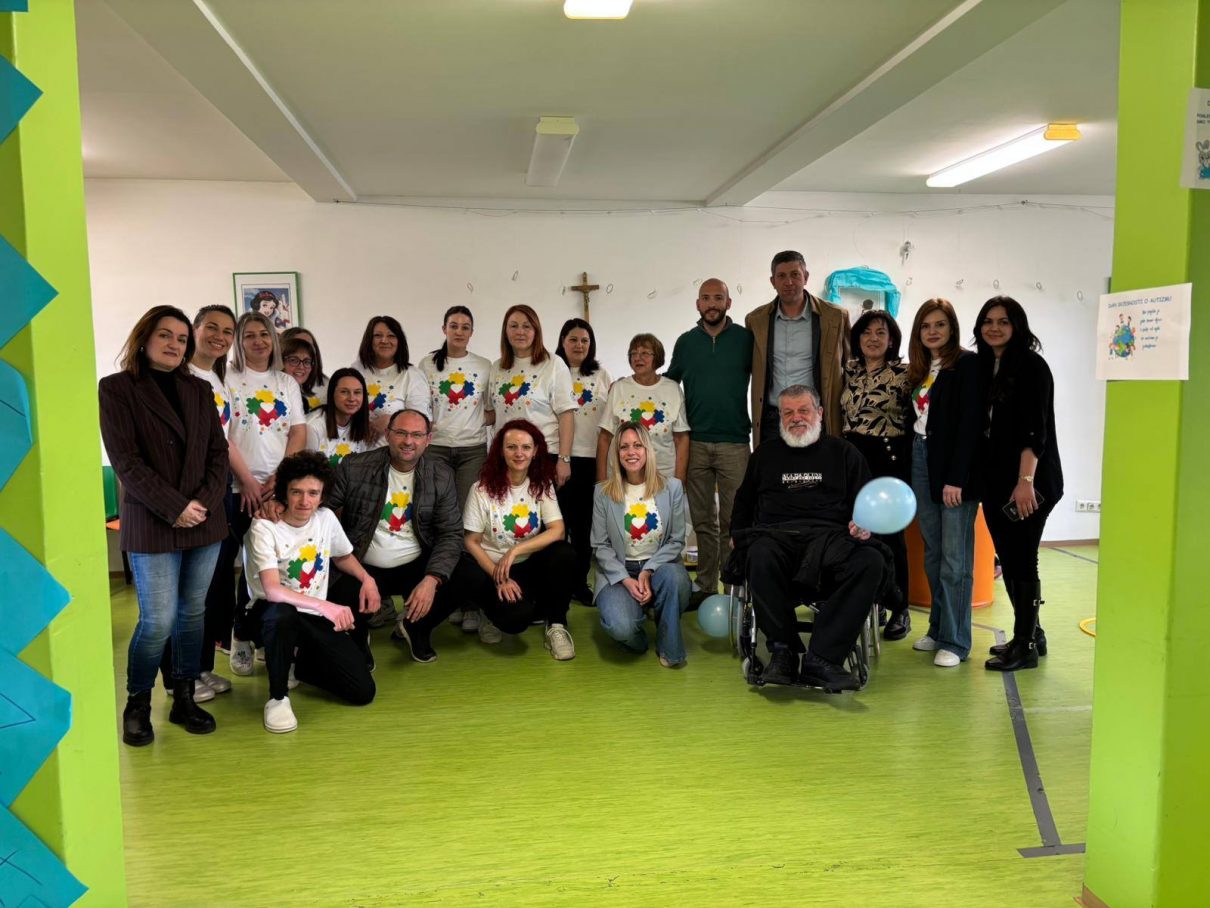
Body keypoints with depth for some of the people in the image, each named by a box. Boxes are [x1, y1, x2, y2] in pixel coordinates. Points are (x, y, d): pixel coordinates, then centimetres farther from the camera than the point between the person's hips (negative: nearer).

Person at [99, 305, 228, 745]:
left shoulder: (200, 391, 11)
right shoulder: (116, 389, -3)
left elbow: (218, 452, 8)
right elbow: (125, 461, -10)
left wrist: (206, 501, -8)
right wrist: (175, 508, -15)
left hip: (204, 522, 5)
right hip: (152, 525, -5)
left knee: (193, 613, 10)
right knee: (159, 620, -4)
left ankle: (184, 699, 22)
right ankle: (137, 705, 16)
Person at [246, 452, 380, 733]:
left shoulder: (326, 518, -1)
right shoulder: (265, 528, -18)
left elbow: (343, 556, 18)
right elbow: (272, 591, -29)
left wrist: (366, 578, -4)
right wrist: (324, 606, -40)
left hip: (320, 617, 6)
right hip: (278, 614, -6)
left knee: (362, 691, -9)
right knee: (282, 613, -43)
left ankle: (301, 665, 22)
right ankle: (278, 697, -19)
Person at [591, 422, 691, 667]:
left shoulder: (672, 487, 1)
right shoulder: (603, 493, 1)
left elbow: (677, 540, 0)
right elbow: (600, 546, 0)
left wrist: (649, 571, -15)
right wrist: (626, 580, -14)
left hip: (659, 566, 1)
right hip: (618, 572, -1)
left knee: (674, 576, -37)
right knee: (621, 627, -31)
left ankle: (669, 647, -11)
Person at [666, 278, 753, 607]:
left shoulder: (745, 338, 2)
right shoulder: (686, 342, 9)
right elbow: (668, 382, 17)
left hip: (734, 443, -2)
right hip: (695, 442, 2)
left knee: (733, 520, -2)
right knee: (703, 521, 8)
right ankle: (705, 587, 15)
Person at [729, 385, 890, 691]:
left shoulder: (843, 453, 21)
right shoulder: (765, 453, 25)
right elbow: (744, 502, 31)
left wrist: (864, 524, -5)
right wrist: (737, 537, 15)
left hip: (832, 537, 0)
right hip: (777, 535, 0)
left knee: (871, 562, -33)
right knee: (760, 557, -38)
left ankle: (820, 659, -34)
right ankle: (782, 652, -27)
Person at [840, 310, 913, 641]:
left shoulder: (903, 373, -4)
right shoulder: (849, 370, 10)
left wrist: (909, 469, -7)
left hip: (890, 461, -4)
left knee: (889, 533, 0)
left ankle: (899, 610, 13)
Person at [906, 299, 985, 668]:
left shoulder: (967, 364, -6)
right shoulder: (918, 370, 15)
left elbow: (970, 423, -13)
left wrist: (956, 478, -18)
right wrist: (908, 468, 6)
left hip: (954, 467, -7)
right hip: (921, 461, 7)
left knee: (954, 557, -4)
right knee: (932, 553, 11)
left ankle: (955, 641, 3)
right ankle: (938, 628, 21)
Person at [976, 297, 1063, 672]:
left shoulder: (1032, 366, -8)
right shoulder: (985, 366, 12)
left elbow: (1035, 430, -16)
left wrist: (1026, 480, -23)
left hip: (1029, 482, -7)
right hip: (995, 479, 7)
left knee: (1022, 560, -2)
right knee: (1008, 558, 12)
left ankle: (1026, 646, 9)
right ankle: (1030, 633, 26)